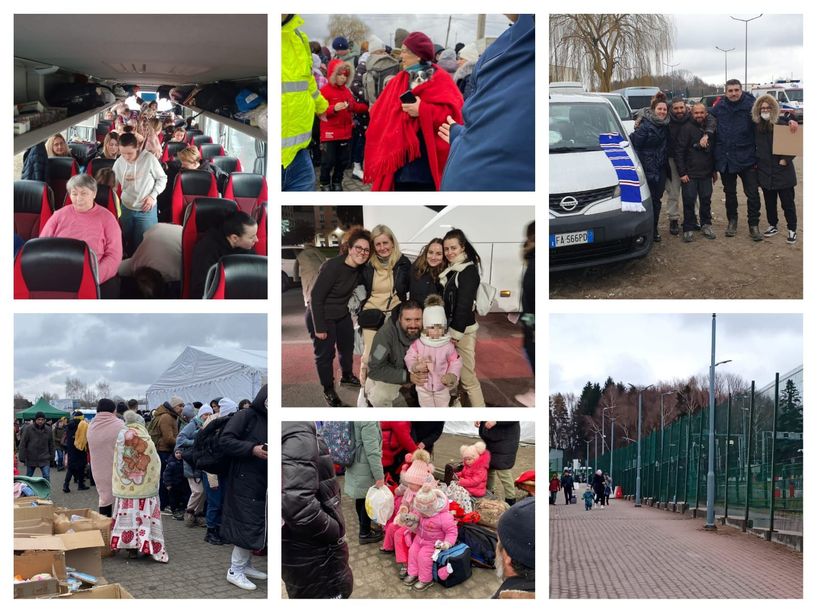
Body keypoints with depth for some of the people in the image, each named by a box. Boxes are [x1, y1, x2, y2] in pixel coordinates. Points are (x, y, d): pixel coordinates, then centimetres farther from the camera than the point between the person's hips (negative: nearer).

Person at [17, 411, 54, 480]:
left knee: (46, 477, -9)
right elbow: (22, 444, -6)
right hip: (31, 459, -1)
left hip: (44, 460, 1)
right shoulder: (28, 429, -8)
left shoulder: (48, 430, 1)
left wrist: (51, 457, 9)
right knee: (28, 477, 13)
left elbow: (51, 445, 10)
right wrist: (22, 458, -8)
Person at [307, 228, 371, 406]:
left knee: (348, 346, 24)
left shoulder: (359, 268, -10)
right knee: (325, 353, 3)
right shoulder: (332, 266, -31)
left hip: (343, 314, 8)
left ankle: (347, 376, 50)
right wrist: (319, 327, -24)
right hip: (322, 316, -8)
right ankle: (328, 390, 23)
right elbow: (316, 297, -27)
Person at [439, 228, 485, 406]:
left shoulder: (469, 270, -13)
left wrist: (456, 333, -20)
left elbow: (464, 304, -18)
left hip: (463, 330, -9)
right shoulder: (451, 271, 15)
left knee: (468, 378, -8)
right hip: (451, 328, 9)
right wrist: (448, 330, 11)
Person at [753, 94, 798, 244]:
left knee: (787, 202, 1)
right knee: (769, 202, 15)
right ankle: (772, 226, 30)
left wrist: (786, 159, -14)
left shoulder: (782, 124, -11)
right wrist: (756, 161, 7)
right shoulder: (757, 126, 3)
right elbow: (755, 146, 15)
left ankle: (792, 230, 9)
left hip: (782, 171, -4)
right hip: (765, 171, 4)